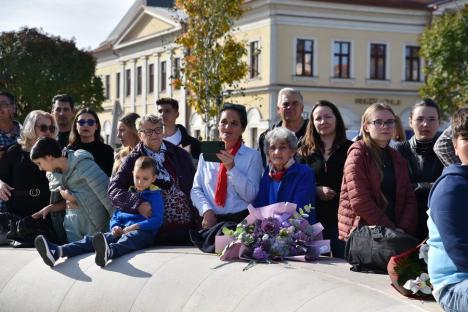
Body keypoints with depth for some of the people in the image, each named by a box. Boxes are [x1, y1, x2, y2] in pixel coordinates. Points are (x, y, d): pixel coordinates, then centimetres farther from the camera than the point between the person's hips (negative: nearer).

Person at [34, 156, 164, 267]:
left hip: (143, 232, -6)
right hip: (122, 231, 6)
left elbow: (157, 220, -6)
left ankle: (108, 252, -78)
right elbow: (115, 216, 27)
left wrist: (135, 226, -16)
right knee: (91, 239, -18)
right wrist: (115, 227, 3)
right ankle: (57, 251, -41)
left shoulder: (155, 195, 6)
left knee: (129, 238, -43)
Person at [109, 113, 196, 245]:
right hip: (157, 231, -2)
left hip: (187, 227, 2)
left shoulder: (181, 155, 11)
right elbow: (113, 189, -5)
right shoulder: (133, 160, 4)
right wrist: (137, 204, -21)